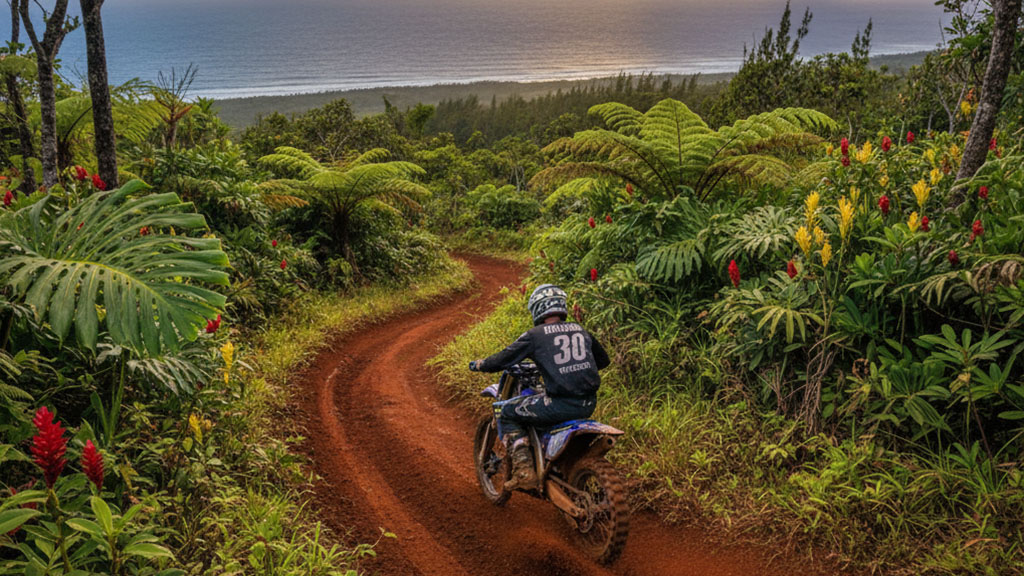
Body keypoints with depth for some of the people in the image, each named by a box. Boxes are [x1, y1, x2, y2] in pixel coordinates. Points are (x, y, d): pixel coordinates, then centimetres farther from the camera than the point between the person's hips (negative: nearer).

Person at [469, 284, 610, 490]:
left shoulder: (535, 335, -1)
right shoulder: (581, 330, 15)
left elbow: (502, 360, 1)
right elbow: (603, 360, 28)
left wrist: (478, 364, 21)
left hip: (560, 404, -6)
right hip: (588, 404, 6)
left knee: (507, 414, 11)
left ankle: (523, 470, -3)